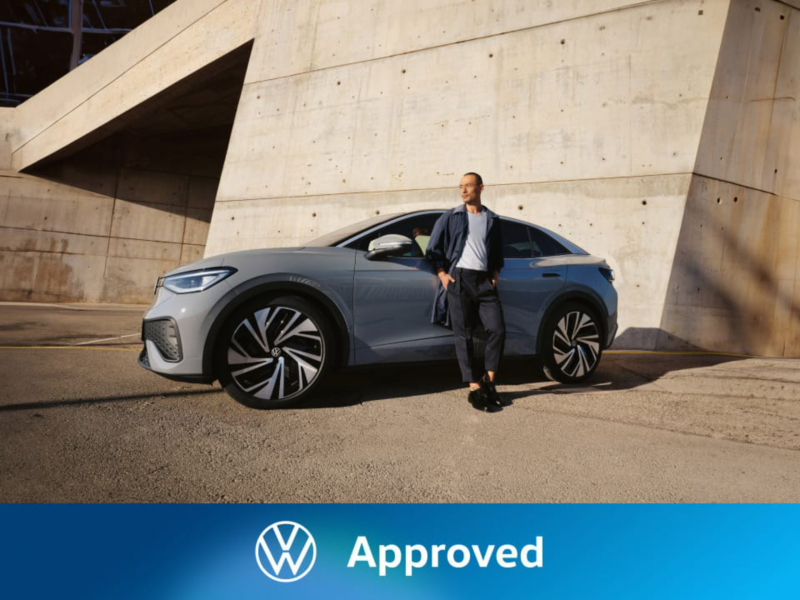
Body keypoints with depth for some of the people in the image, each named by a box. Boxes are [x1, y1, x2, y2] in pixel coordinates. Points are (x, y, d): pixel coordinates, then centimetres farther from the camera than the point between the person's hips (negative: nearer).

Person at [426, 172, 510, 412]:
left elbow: (498, 253, 22)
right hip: (458, 278, -2)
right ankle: (475, 389, -2)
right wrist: (442, 274, -2)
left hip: (484, 280, 2)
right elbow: (434, 248, 9)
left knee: (497, 329, -8)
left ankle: (488, 382, 6)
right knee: (463, 335, -5)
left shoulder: (492, 220, 17)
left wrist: (495, 273, 7)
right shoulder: (450, 217, 11)